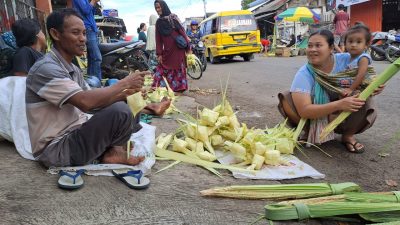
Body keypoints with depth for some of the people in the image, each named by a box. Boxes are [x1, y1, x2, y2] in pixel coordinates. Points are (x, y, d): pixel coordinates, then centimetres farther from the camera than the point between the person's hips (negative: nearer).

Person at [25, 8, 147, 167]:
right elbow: (86, 102, -30)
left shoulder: (74, 70, 11)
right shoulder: (45, 68, -18)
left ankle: (113, 148, -7)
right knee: (119, 111, -26)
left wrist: (124, 93, -9)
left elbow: (94, 102, 8)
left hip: (77, 136, 9)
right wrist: (124, 83, -18)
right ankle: (115, 151, 1)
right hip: (56, 149, -9)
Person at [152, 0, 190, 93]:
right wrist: (159, 54, -1)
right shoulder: (158, 22, 10)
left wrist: (188, 47, -7)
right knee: (163, 70, 1)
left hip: (178, 49, -3)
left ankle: (179, 88, 11)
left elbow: (182, 31, -1)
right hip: (167, 51, 3)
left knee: (178, 69, 3)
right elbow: (158, 39, 7)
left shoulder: (173, 17, 2)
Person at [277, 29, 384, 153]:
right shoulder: (303, 75, -21)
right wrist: (339, 105, -42)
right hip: (315, 118, -1)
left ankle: (348, 135, 0)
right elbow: (303, 111, -30)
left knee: (366, 102, -27)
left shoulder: (347, 60, -14)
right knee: (286, 99, -24)